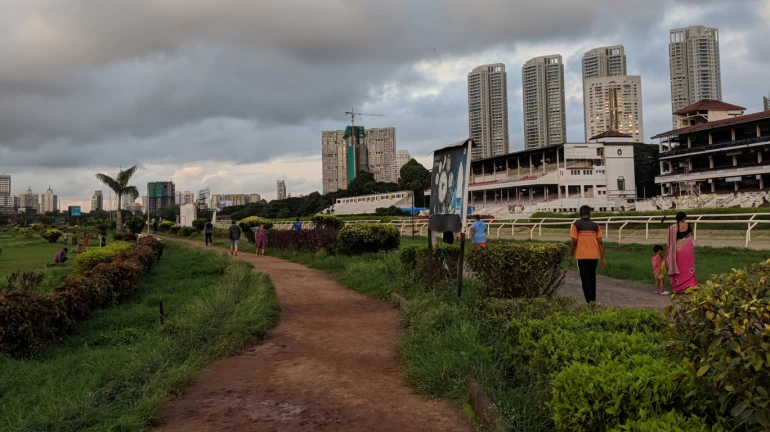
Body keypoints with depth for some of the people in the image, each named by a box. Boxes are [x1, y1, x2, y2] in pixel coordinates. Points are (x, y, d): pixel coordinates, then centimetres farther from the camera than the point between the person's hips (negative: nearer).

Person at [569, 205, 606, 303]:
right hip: (594, 256, 3)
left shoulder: (576, 225, -4)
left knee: (585, 279, 0)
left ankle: (590, 301, -9)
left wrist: (571, 256, 3)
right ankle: (593, 299, 23)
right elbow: (600, 242, 0)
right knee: (592, 277, 19)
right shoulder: (595, 225, 4)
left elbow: (574, 242, -8)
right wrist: (602, 258, 3)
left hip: (582, 256, -3)